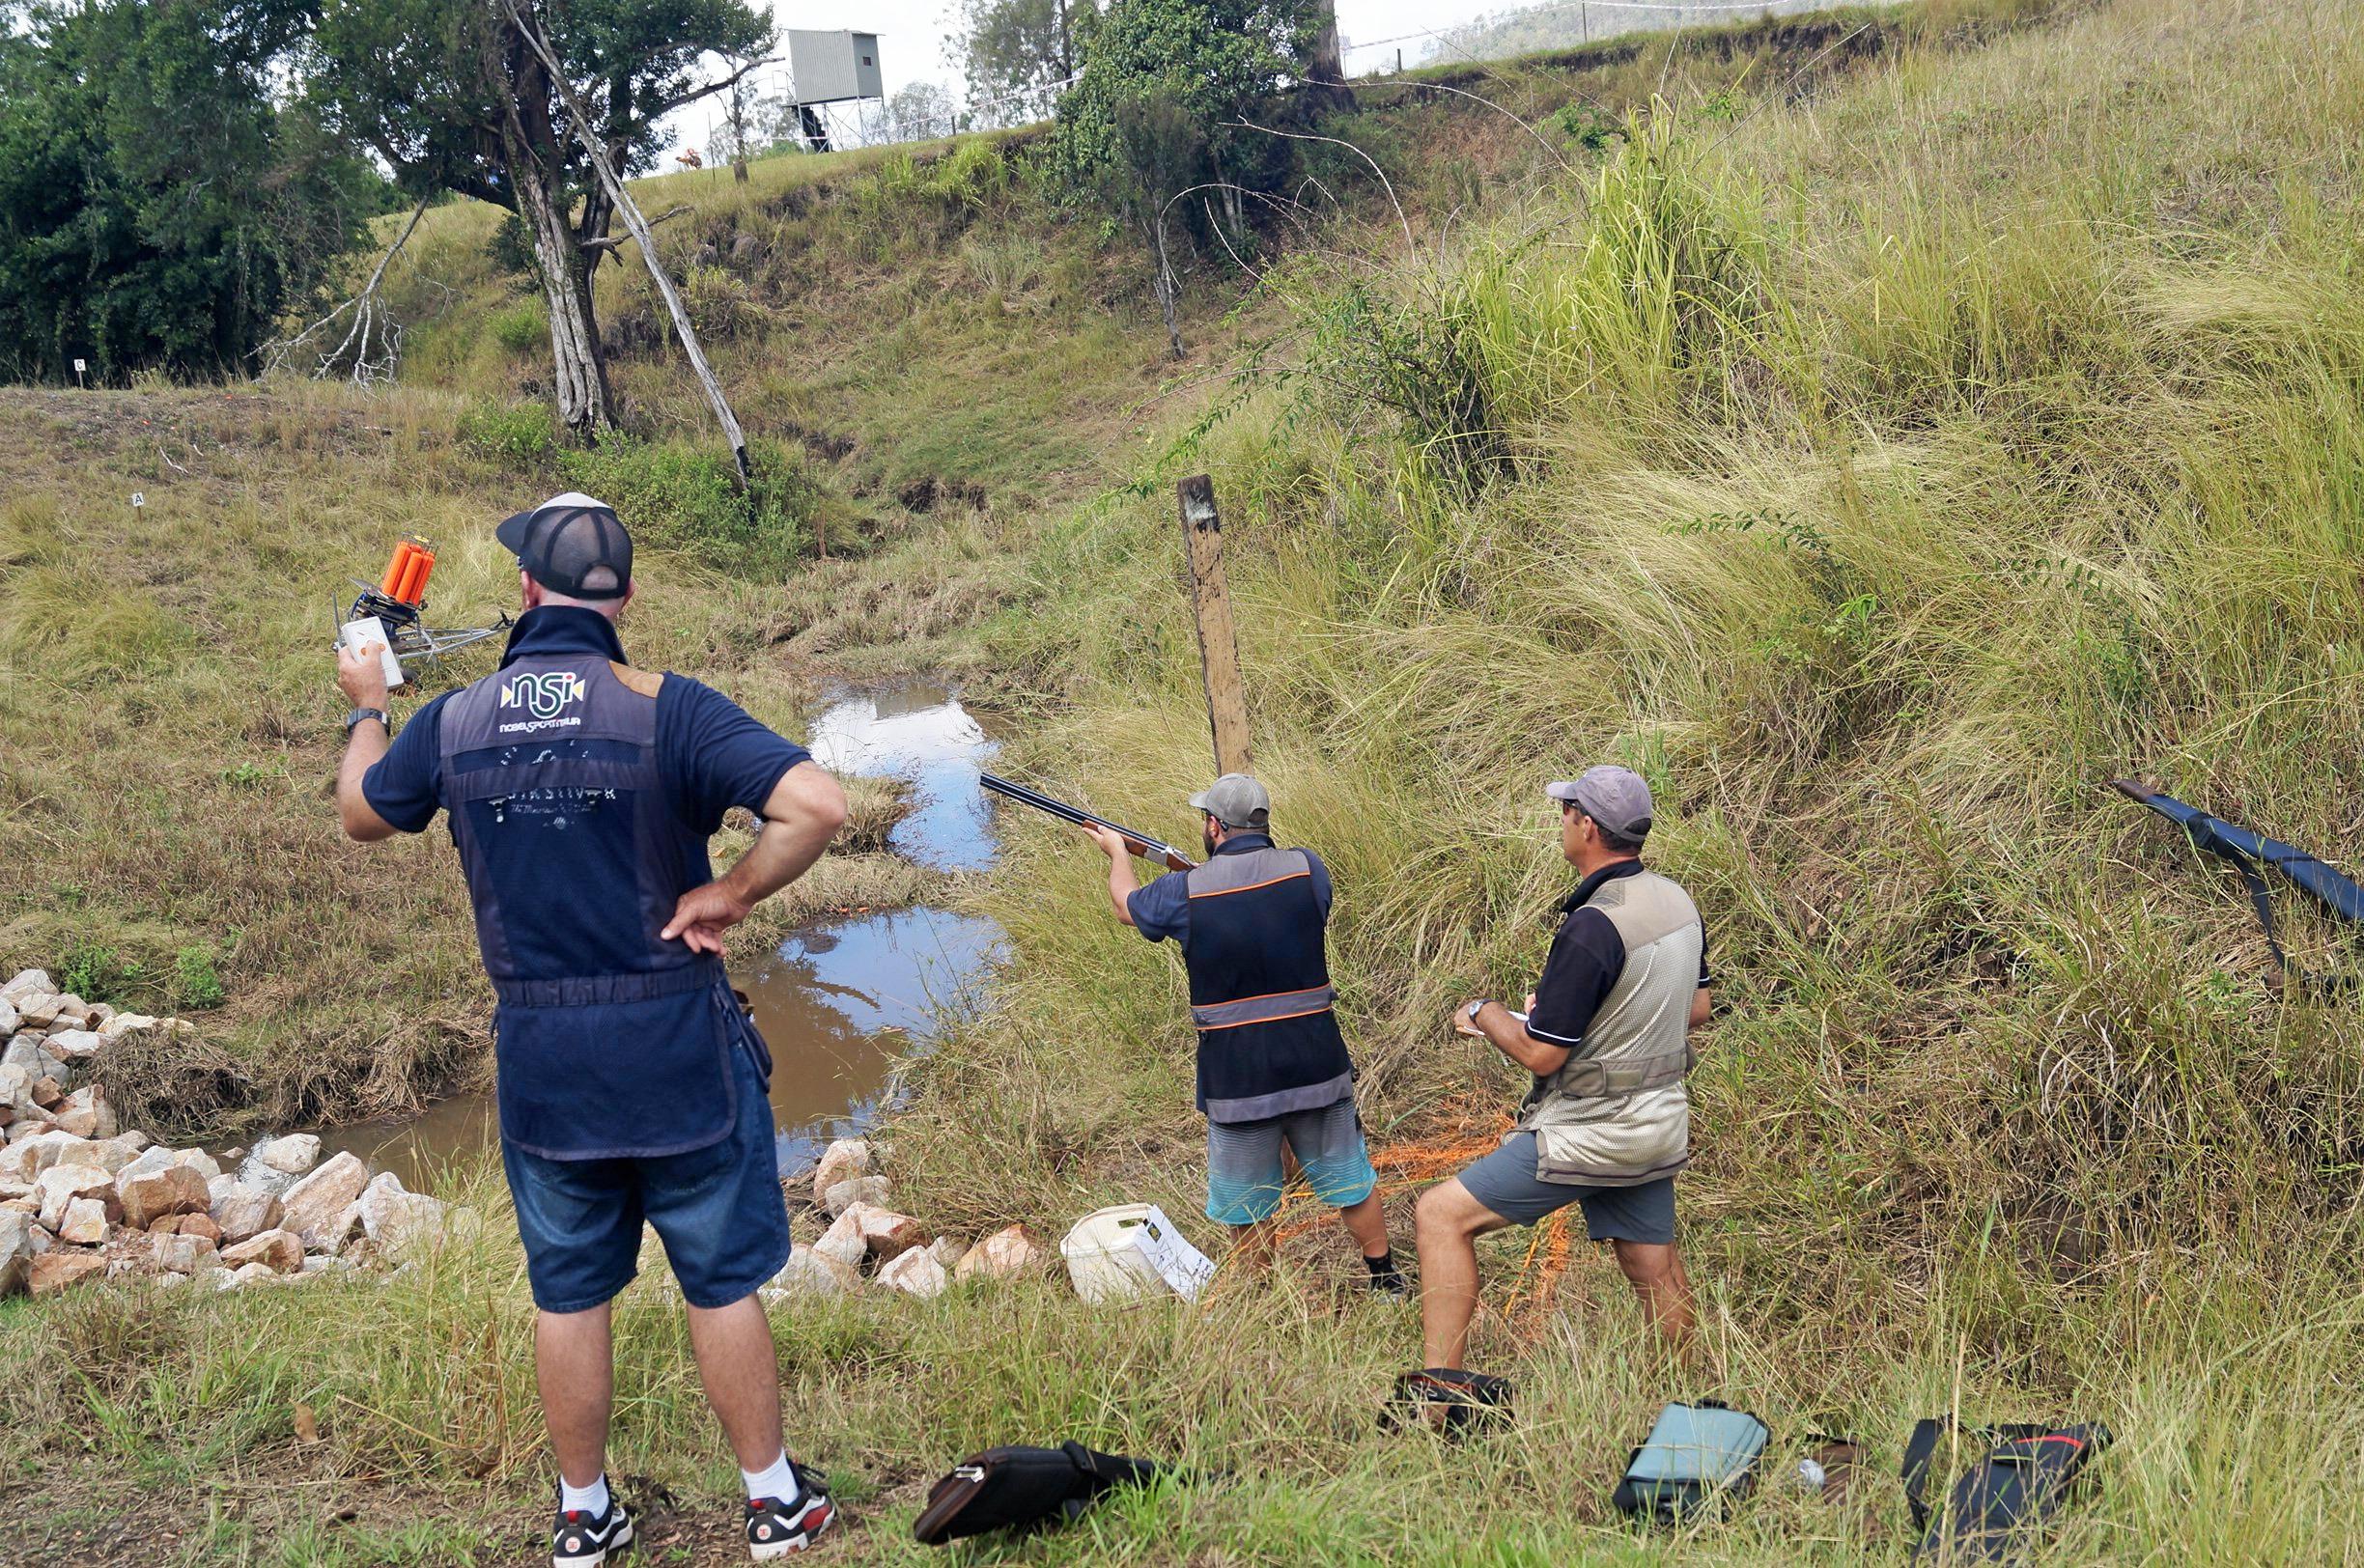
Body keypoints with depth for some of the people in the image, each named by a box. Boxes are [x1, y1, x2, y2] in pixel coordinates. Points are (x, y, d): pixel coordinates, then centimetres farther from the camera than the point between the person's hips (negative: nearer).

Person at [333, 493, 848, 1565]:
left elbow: (362, 814, 17)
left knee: (567, 1293, 17)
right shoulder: (663, 709, -15)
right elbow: (817, 805, -27)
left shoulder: (453, 722, -4)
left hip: (537, 1056, 3)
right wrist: (729, 896, -13)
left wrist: (365, 707, 34)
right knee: (722, 1282, 12)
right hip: (675, 1045, -3)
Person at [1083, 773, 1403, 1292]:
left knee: (1247, 1206, 16)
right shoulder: (1307, 869, -6)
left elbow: (1127, 907, 13)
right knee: (1351, 1182, 19)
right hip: (1318, 1065, 2)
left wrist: (1117, 851, 33)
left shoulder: (1185, 892, -10)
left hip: (1236, 1077, -2)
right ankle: (1386, 1282, 33)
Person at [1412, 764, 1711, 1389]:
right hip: (1660, 1124, 8)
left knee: (1440, 1215, -3)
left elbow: (1540, 1053, -20)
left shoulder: (1592, 927, -24)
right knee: (1657, 1274, 19)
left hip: (1588, 1137, -8)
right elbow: (1695, 1009, 17)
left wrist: (1484, 1014, -1)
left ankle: (1441, 1388, -5)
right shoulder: (1678, 902, 2)